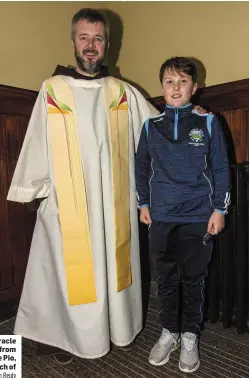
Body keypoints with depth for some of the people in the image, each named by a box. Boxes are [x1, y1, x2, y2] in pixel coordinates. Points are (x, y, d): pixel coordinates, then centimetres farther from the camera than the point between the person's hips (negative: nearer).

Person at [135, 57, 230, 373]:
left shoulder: (208, 123, 0)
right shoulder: (150, 126, 5)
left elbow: (220, 168, 0)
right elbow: (142, 167, 11)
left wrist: (219, 209, -3)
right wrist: (143, 204, 9)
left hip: (198, 217, -1)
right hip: (161, 217, 2)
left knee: (193, 280, 11)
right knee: (166, 279, 13)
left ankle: (190, 337, 32)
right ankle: (169, 332, 33)